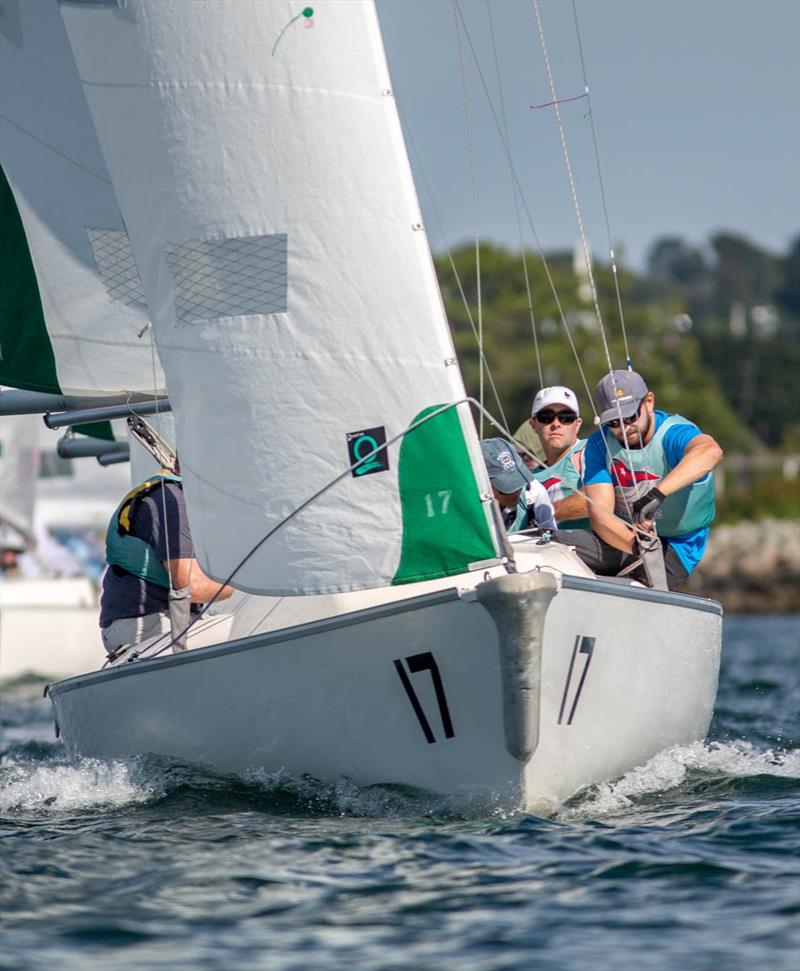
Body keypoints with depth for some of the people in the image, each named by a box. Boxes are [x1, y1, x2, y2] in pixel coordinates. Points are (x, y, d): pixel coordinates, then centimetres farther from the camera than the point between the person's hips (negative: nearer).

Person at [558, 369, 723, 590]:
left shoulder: (672, 433, -17)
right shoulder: (600, 444, -3)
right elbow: (599, 513, -15)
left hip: (673, 548, -4)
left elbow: (711, 451, -43)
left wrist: (656, 494, -54)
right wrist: (635, 544, -36)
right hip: (621, 537, 4)